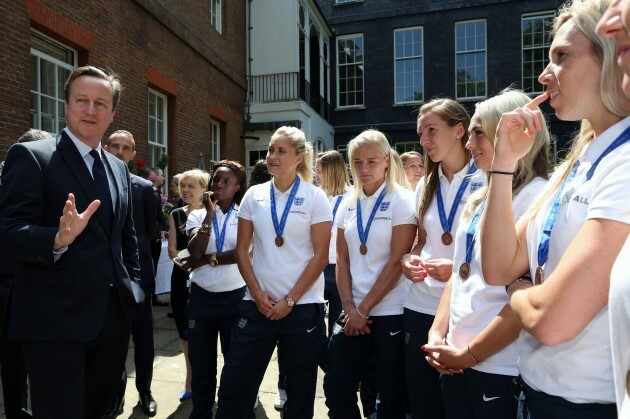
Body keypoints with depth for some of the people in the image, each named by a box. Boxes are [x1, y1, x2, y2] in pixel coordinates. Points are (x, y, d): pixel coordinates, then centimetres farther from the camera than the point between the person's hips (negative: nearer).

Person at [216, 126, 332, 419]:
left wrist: (289, 300, -10)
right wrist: (257, 293, -5)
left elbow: (320, 256, -6)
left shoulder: (315, 198, -4)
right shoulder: (254, 195, 5)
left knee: (300, 390, 12)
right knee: (234, 384, 7)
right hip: (257, 303, 3)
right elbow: (242, 250, 6)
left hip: (302, 306, -2)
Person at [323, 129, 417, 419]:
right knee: (336, 387, 9)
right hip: (353, 312, 5)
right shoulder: (348, 205, 8)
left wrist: (364, 309, -12)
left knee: (391, 394, 8)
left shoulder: (402, 201, -7)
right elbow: (342, 260, 8)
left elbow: (397, 261, -13)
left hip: (391, 312, -4)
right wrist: (349, 306, -4)